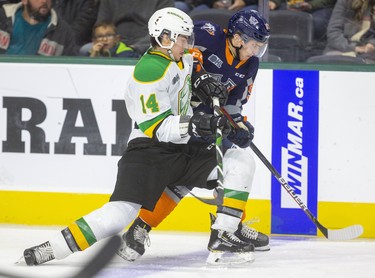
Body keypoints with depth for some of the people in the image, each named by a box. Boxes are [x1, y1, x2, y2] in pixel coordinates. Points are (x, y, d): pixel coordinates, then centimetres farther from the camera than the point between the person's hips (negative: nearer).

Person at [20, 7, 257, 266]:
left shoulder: (181, 59, 9)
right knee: (120, 213, -23)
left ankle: (223, 236, -5)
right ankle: (51, 249, -20)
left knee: (239, 160, -3)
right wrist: (194, 125, -36)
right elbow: (156, 126, -25)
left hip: (183, 149, 9)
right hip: (149, 152, -9)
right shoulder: (150, 71, -18)